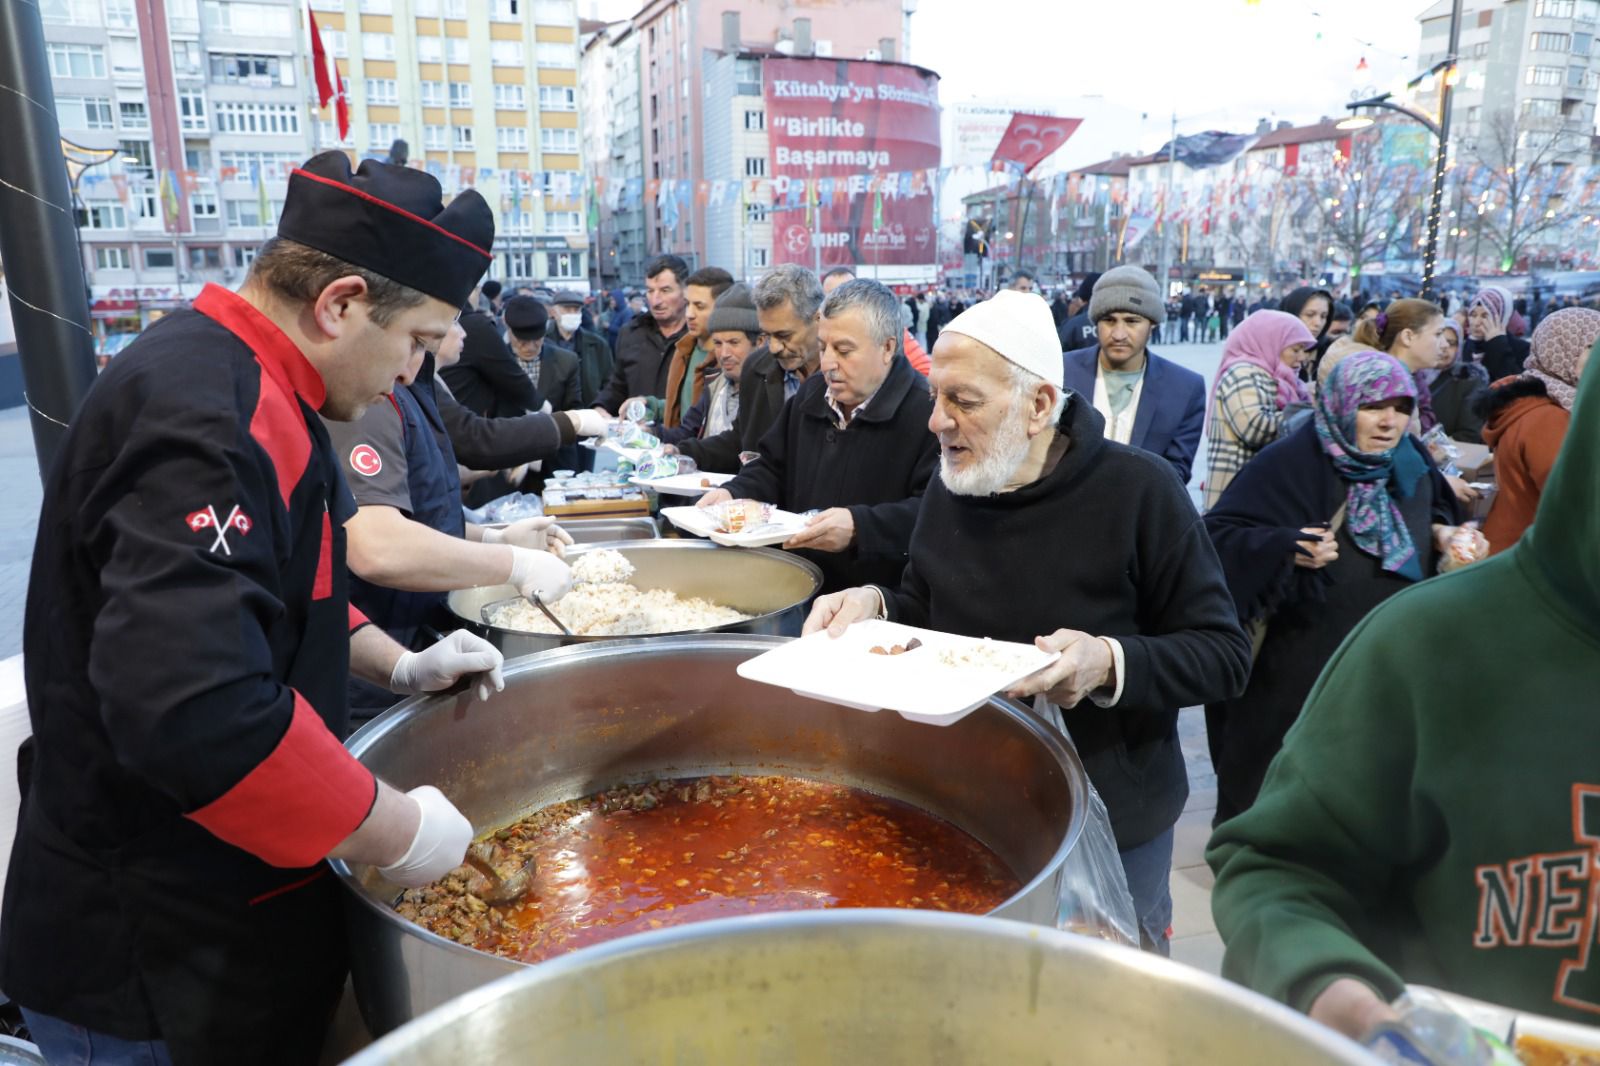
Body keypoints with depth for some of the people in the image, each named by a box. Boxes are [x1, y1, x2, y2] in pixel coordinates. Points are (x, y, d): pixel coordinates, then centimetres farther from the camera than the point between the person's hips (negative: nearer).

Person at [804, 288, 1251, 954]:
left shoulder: (1138, 491, -17)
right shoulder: (948, 489, -1)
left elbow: (1224, 656, -14)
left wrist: (1111, 663, -31)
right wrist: (876, 605, -9)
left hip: (1112, 820, -4)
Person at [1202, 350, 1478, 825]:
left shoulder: (1412, 461, 2)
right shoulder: (1290, 463, -17)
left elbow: (1436, 515, 21)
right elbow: (1218, 535, -21)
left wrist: (1445, 537, -1)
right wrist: (1288, 548, -34)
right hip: (1298, 667, -5)